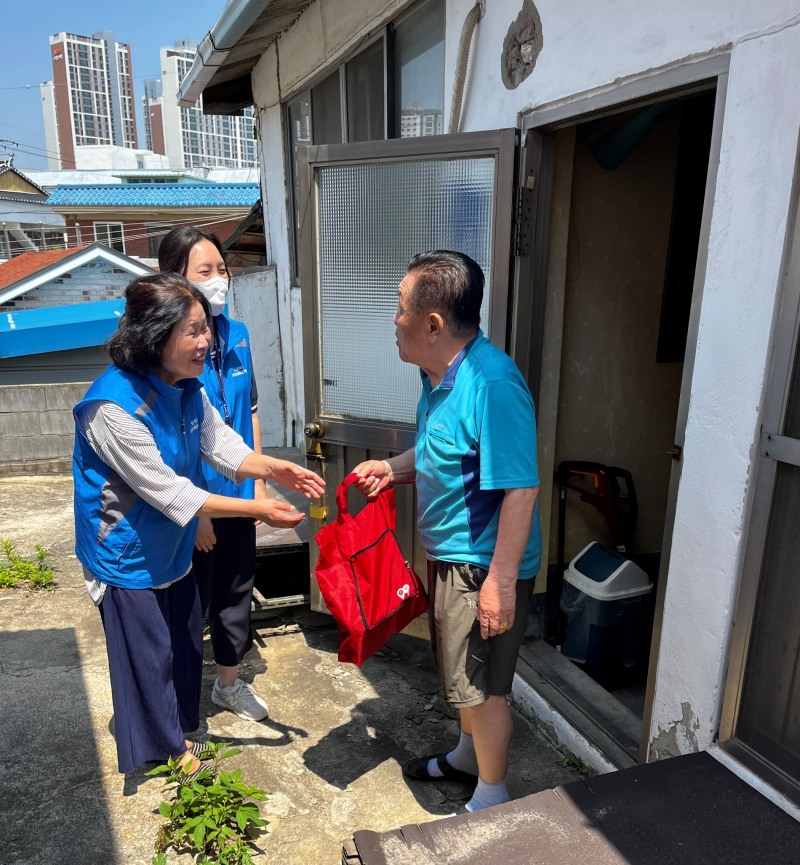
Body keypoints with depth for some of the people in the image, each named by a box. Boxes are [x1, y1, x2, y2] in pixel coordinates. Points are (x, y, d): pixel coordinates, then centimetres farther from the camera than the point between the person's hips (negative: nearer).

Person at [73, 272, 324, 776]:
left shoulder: (187, 386, -9)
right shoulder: (114, 407, -33)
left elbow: (222, 446, -3)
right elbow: (169, 493, -31)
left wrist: (274, 468, -21)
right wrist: (256, 509, -30)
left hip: (173, 545, 8)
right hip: (129, 556, -7)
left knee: (186, 643, 23)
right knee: (148, 655, 12)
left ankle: (182, 728, 49)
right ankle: (163, 750, 39)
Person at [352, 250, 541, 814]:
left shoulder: (493, 384, -27)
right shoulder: (440, 374, 4)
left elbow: (520, 488, -27)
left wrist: (501, 579, -25)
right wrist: (393, 468, 1)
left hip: (483, 563, -9)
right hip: (449, 554, 9)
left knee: (481, 683, 9)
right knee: (460, 672, 26)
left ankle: (491, 801, 32)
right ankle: (469, 756, 49)